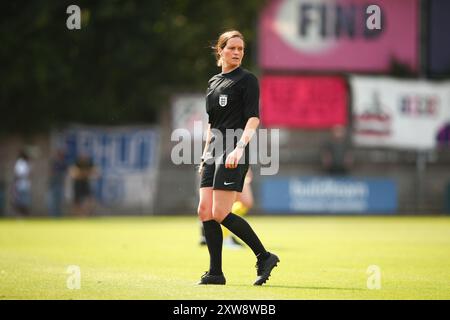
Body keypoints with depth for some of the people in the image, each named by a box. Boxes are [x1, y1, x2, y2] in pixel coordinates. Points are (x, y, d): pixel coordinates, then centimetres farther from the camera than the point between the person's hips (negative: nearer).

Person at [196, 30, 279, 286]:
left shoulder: (247, 80, -2)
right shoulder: (213, 82, 19)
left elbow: (253, 118, -11)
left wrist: (239, 147, -23)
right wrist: (206, 154, 20)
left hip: (234, 153, -8)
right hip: (214, 151, 8)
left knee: (220, 213, -14)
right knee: (205, 211, 0)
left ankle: (264, 257, -4)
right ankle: (216, 273, 5)